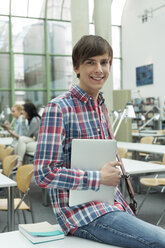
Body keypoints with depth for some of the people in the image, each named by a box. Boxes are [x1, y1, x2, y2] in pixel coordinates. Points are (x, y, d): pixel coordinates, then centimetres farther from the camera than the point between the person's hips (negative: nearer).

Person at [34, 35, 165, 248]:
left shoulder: (100, 107, 11)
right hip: (81, 211, -8)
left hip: (109, 204, 8)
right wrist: (100, 178, -17)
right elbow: (44, 174, -19)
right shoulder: (58, 109, -13)